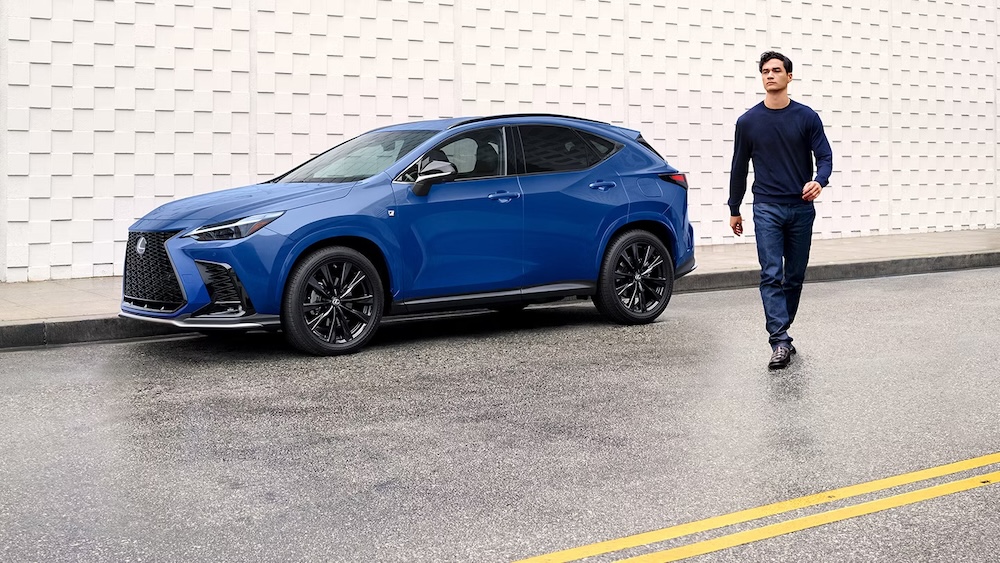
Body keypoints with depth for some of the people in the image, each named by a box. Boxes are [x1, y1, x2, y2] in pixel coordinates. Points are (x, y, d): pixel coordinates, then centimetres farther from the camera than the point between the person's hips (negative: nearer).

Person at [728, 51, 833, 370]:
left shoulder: (806, 117, 1)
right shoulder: (748, 122, 2)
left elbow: (824, 156, 0)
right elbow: (740, 167, 11)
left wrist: (819, 181, -23)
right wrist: (734, 209, 15)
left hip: (801, 208, 2)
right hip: (767, 209, -1)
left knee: (795, 276, 9)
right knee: (771, 275, -11)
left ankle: (780, 330, 24)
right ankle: (780, 341, -15)